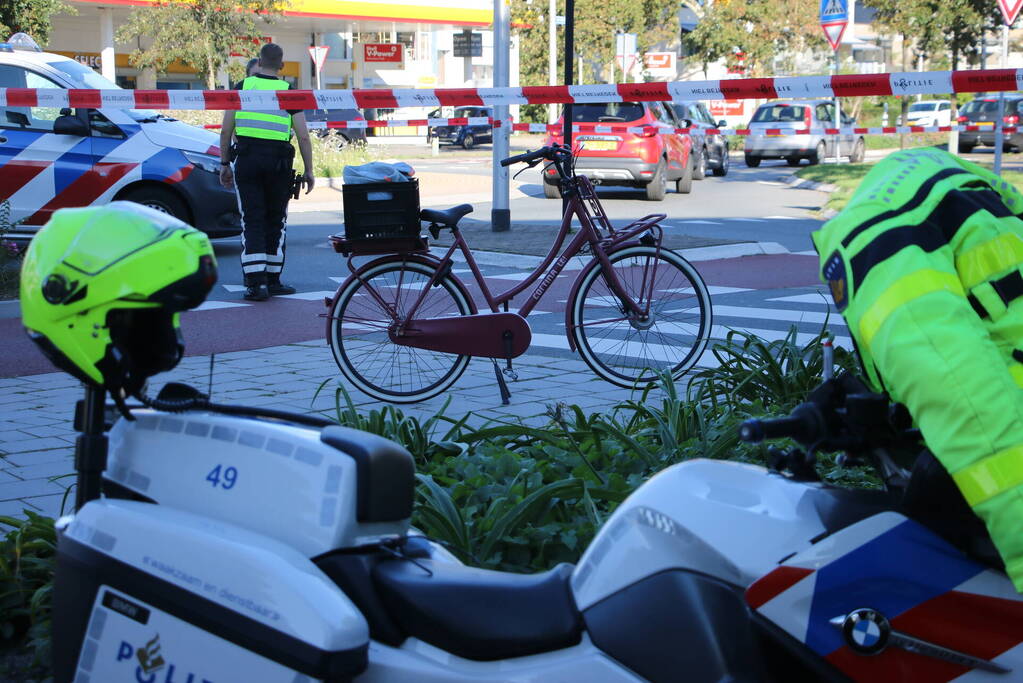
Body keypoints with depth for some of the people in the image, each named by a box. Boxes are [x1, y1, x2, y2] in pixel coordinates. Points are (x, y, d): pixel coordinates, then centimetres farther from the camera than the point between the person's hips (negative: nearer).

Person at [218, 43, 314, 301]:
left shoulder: (242, 87, 5)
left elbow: (226, 131, 4)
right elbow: (303, 136, 0)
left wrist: (225, 164, 13)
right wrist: (308, 171, 8)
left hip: (246, 159, 0)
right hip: (278, 161, 0)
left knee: (252, 221, 1)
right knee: (275, 221, 12)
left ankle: (256, 283, -8)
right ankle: (272, 280, 17)